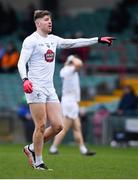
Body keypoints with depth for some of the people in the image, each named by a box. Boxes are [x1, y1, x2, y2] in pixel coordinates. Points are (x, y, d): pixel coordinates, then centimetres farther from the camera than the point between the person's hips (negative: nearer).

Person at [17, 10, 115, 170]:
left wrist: (99, 40, 15)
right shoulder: (31, 40, -6)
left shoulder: (53, 40, 16)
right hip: (35, 88, -7)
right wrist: (25, 79, -30)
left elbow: (74, 43, 18)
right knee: (41, 126, -8)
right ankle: (38, 162, 5)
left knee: (58, 126, 1)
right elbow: (21, 62, -12)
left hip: (50, 89, 7)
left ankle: (31, 149, 18)